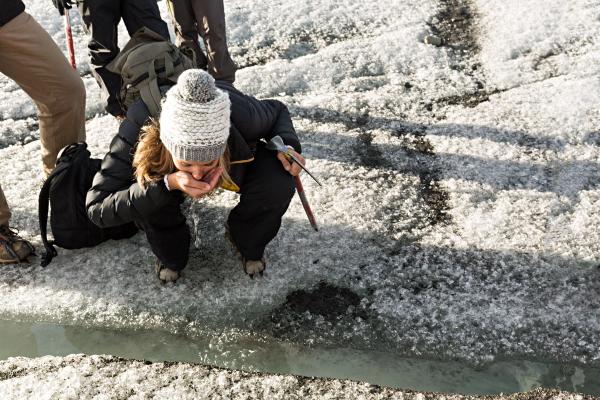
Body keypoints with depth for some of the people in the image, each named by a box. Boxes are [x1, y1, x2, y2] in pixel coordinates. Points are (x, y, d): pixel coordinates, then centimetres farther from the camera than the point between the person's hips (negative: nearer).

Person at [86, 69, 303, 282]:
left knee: (278, 184, -28)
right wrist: (167, 184, -51)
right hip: (168, 174, 0)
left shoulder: (242, 116, -40)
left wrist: (287, 144, -34)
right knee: (145, 193, -33)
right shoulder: (140, 127, -42)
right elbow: (97, 206, -40)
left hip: (236, 158, 1)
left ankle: (250, 249, 5)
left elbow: (277, 111, -13)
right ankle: (171, 258, 1)